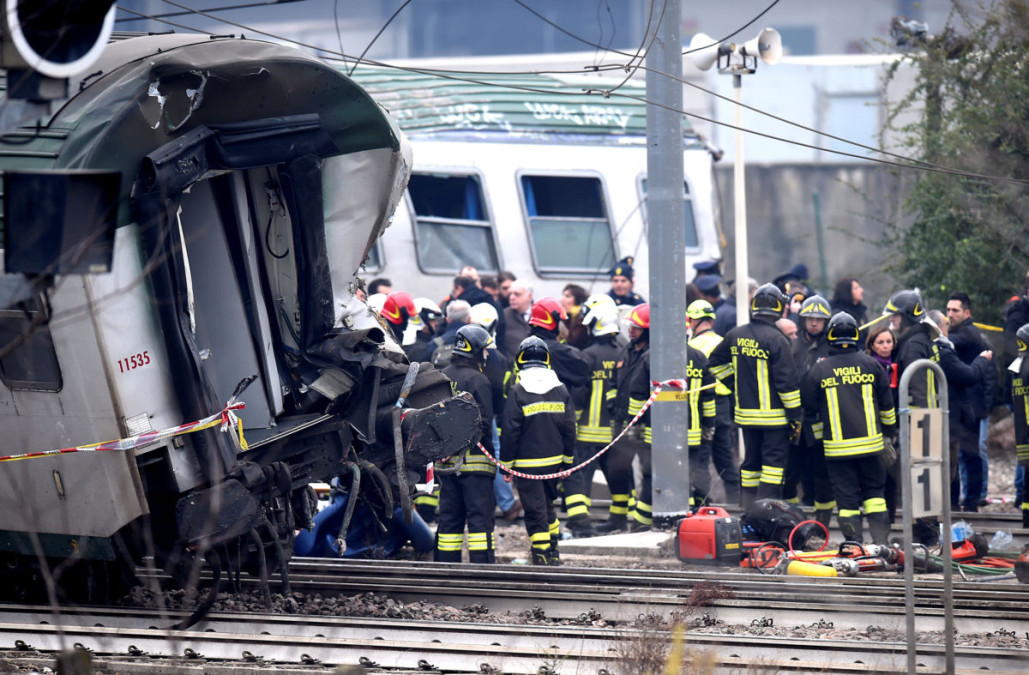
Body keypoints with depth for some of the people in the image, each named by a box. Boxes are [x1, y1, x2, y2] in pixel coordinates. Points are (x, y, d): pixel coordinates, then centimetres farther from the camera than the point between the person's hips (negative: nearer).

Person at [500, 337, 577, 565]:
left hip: (528, 464, -5)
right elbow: (569, 428, 9)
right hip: (554, 460, 5)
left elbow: (510, 432, -10)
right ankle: (553, 553, 24)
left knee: (535, 511, -2)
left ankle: (541, 556, -3)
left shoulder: (518, 392, -11)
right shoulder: (560, 390, 4)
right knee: (548, 505, 20)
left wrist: (506, 462, -2)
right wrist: (567, 458, 17)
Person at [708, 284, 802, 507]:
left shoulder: (736, 335, 4)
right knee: (773, 463, -3)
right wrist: (795, 417, -9)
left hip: (745, 413, 6)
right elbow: (787, 382, -14)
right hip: (774, 417, -6)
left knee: (751, 463, 15)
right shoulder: (776, 340, -15)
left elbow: (715, 362, 19)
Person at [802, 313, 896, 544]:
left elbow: (811, 410, 6)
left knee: (847, 498, 3)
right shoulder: (871, 365, 2)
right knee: (874, 491, 13)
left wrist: (818, 437, 21)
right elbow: (887, 406, 10)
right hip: (870, 443, 2)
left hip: (837, 445, -2)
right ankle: (881, 541, 6)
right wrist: (889, 433, 26)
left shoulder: (818, 371, -2)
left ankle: (854, 544, 3)